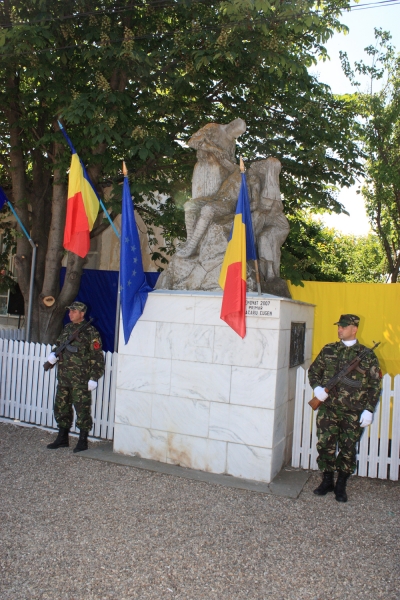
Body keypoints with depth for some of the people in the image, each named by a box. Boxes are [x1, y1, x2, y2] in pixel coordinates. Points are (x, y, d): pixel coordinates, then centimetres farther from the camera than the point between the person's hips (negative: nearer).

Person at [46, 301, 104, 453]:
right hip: (63, 378, 8)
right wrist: (53, 354, 0)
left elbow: (97, 357, -10)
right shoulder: (67, 328, 13)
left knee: (82, 409, -2)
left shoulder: (91, 332, -9)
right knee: (61, 407, 14)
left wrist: (94, 378, -14)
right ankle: (62, 439, 28)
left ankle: (82, 441, 10)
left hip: (81, 380, -8)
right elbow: (59, 345, 24)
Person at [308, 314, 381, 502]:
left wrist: (369, 410, -6)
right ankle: (327, 481, 24)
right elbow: (313, 371, 14)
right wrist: (317, 387, -5)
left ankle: (341, 486, 24)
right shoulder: (328, 350, 7)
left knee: (348, 450, 8)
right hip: (328, 409, 2)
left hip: (353, 414, -2)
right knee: (325, 446, 4)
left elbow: (374, 385, 0)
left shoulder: (367, 356, -1)